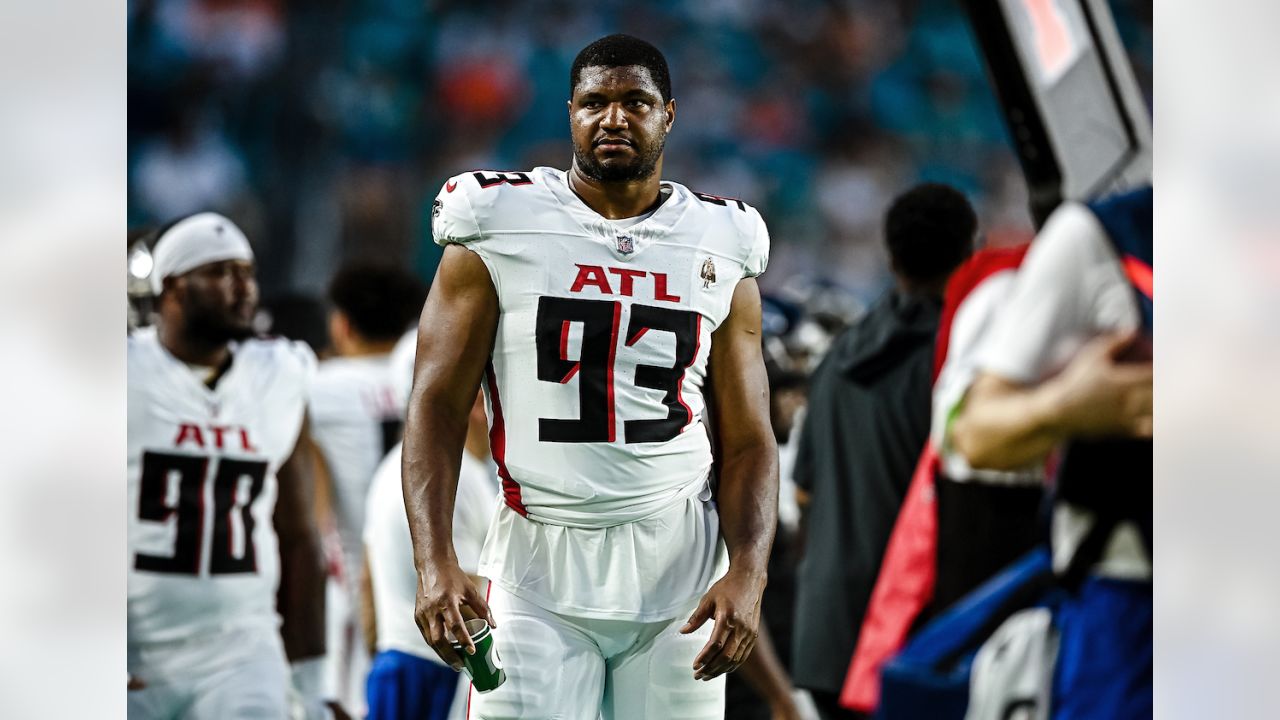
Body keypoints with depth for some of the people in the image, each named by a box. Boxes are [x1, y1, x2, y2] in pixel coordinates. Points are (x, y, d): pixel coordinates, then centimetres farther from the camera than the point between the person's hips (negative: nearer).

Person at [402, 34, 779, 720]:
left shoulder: (720, 250, 9)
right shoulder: (499, 230, 2)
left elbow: (747, 442, 8)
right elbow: (438, 408, -2)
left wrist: (748, 573, -10)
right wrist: (434, 561, -16)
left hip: (678, 569, 2)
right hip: (539, 567, -2)